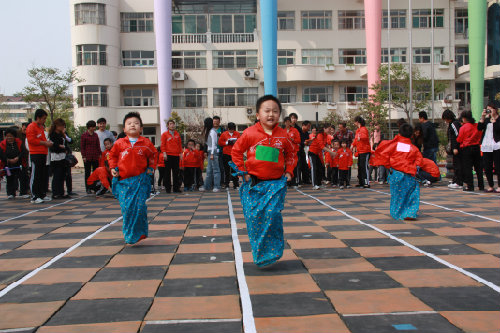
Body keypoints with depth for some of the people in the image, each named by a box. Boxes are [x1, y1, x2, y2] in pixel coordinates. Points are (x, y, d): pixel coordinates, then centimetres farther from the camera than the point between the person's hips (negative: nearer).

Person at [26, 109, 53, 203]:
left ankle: (42, 194, 19)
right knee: (35, 176, -7)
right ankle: (34, 197, -4)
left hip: (43, 154, 9)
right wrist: (44, 143, -13)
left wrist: (47, 143, 13)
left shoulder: (41, 127, 21)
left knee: (43, 175, 11)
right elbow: (31, 140, -16)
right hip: (35, 154, -9)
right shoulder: (31, 127, -6)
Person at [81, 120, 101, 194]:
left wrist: (99, 154, 6)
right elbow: (82, 146, 0)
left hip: (95, 157, 3)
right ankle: (88, 188, 8)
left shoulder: (96, 135, 10)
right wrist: (83, 156, -6)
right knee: (87, 173, 3)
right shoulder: (84, 135, 0)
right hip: (87, 157, -3)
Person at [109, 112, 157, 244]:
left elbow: (153, 154, 18)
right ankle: (129, 235, 17)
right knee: (126, 207, -1)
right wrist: (113, 168, 5)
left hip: (140, 180, -1)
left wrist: (151, 167, 9)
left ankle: (140, 232, 14)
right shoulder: (119, 143, 1)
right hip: (123, 180, 1)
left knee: (140, 206, -5)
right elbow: (112, 155, 18)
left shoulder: (146, 143, 1)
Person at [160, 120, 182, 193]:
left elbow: (180, 144, 15)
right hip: (168, 155, -3)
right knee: (168, 172, -1)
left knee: (176, 172, 5)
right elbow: (162, 144, -1)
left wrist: (181, 153, 7)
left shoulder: (177, 134, 14)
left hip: (176, 155, 4)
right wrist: (164, 153, -11)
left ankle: (176, 188, 9)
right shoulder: (165, 134, 3)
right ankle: (167, 188, 4)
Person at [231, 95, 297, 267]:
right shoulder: (250, 133, -3)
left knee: (272, 213, -14)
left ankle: (272, 251, 1)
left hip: (275, 183, 0)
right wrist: (242, 171, 1)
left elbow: (291, 154, 19)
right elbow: (236, 151, 7)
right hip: (253, 182, 0)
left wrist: (289, 171, 8)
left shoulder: (283, 135, 3)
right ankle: (258, 253, 15)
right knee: (254, 216, -1)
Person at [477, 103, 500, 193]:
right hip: (486, 146, 5)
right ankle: (490, 186, 16)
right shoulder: (486, 119, 14)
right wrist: (482, 117, -4)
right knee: (487, 168, 6)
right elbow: (479, 128, 1)